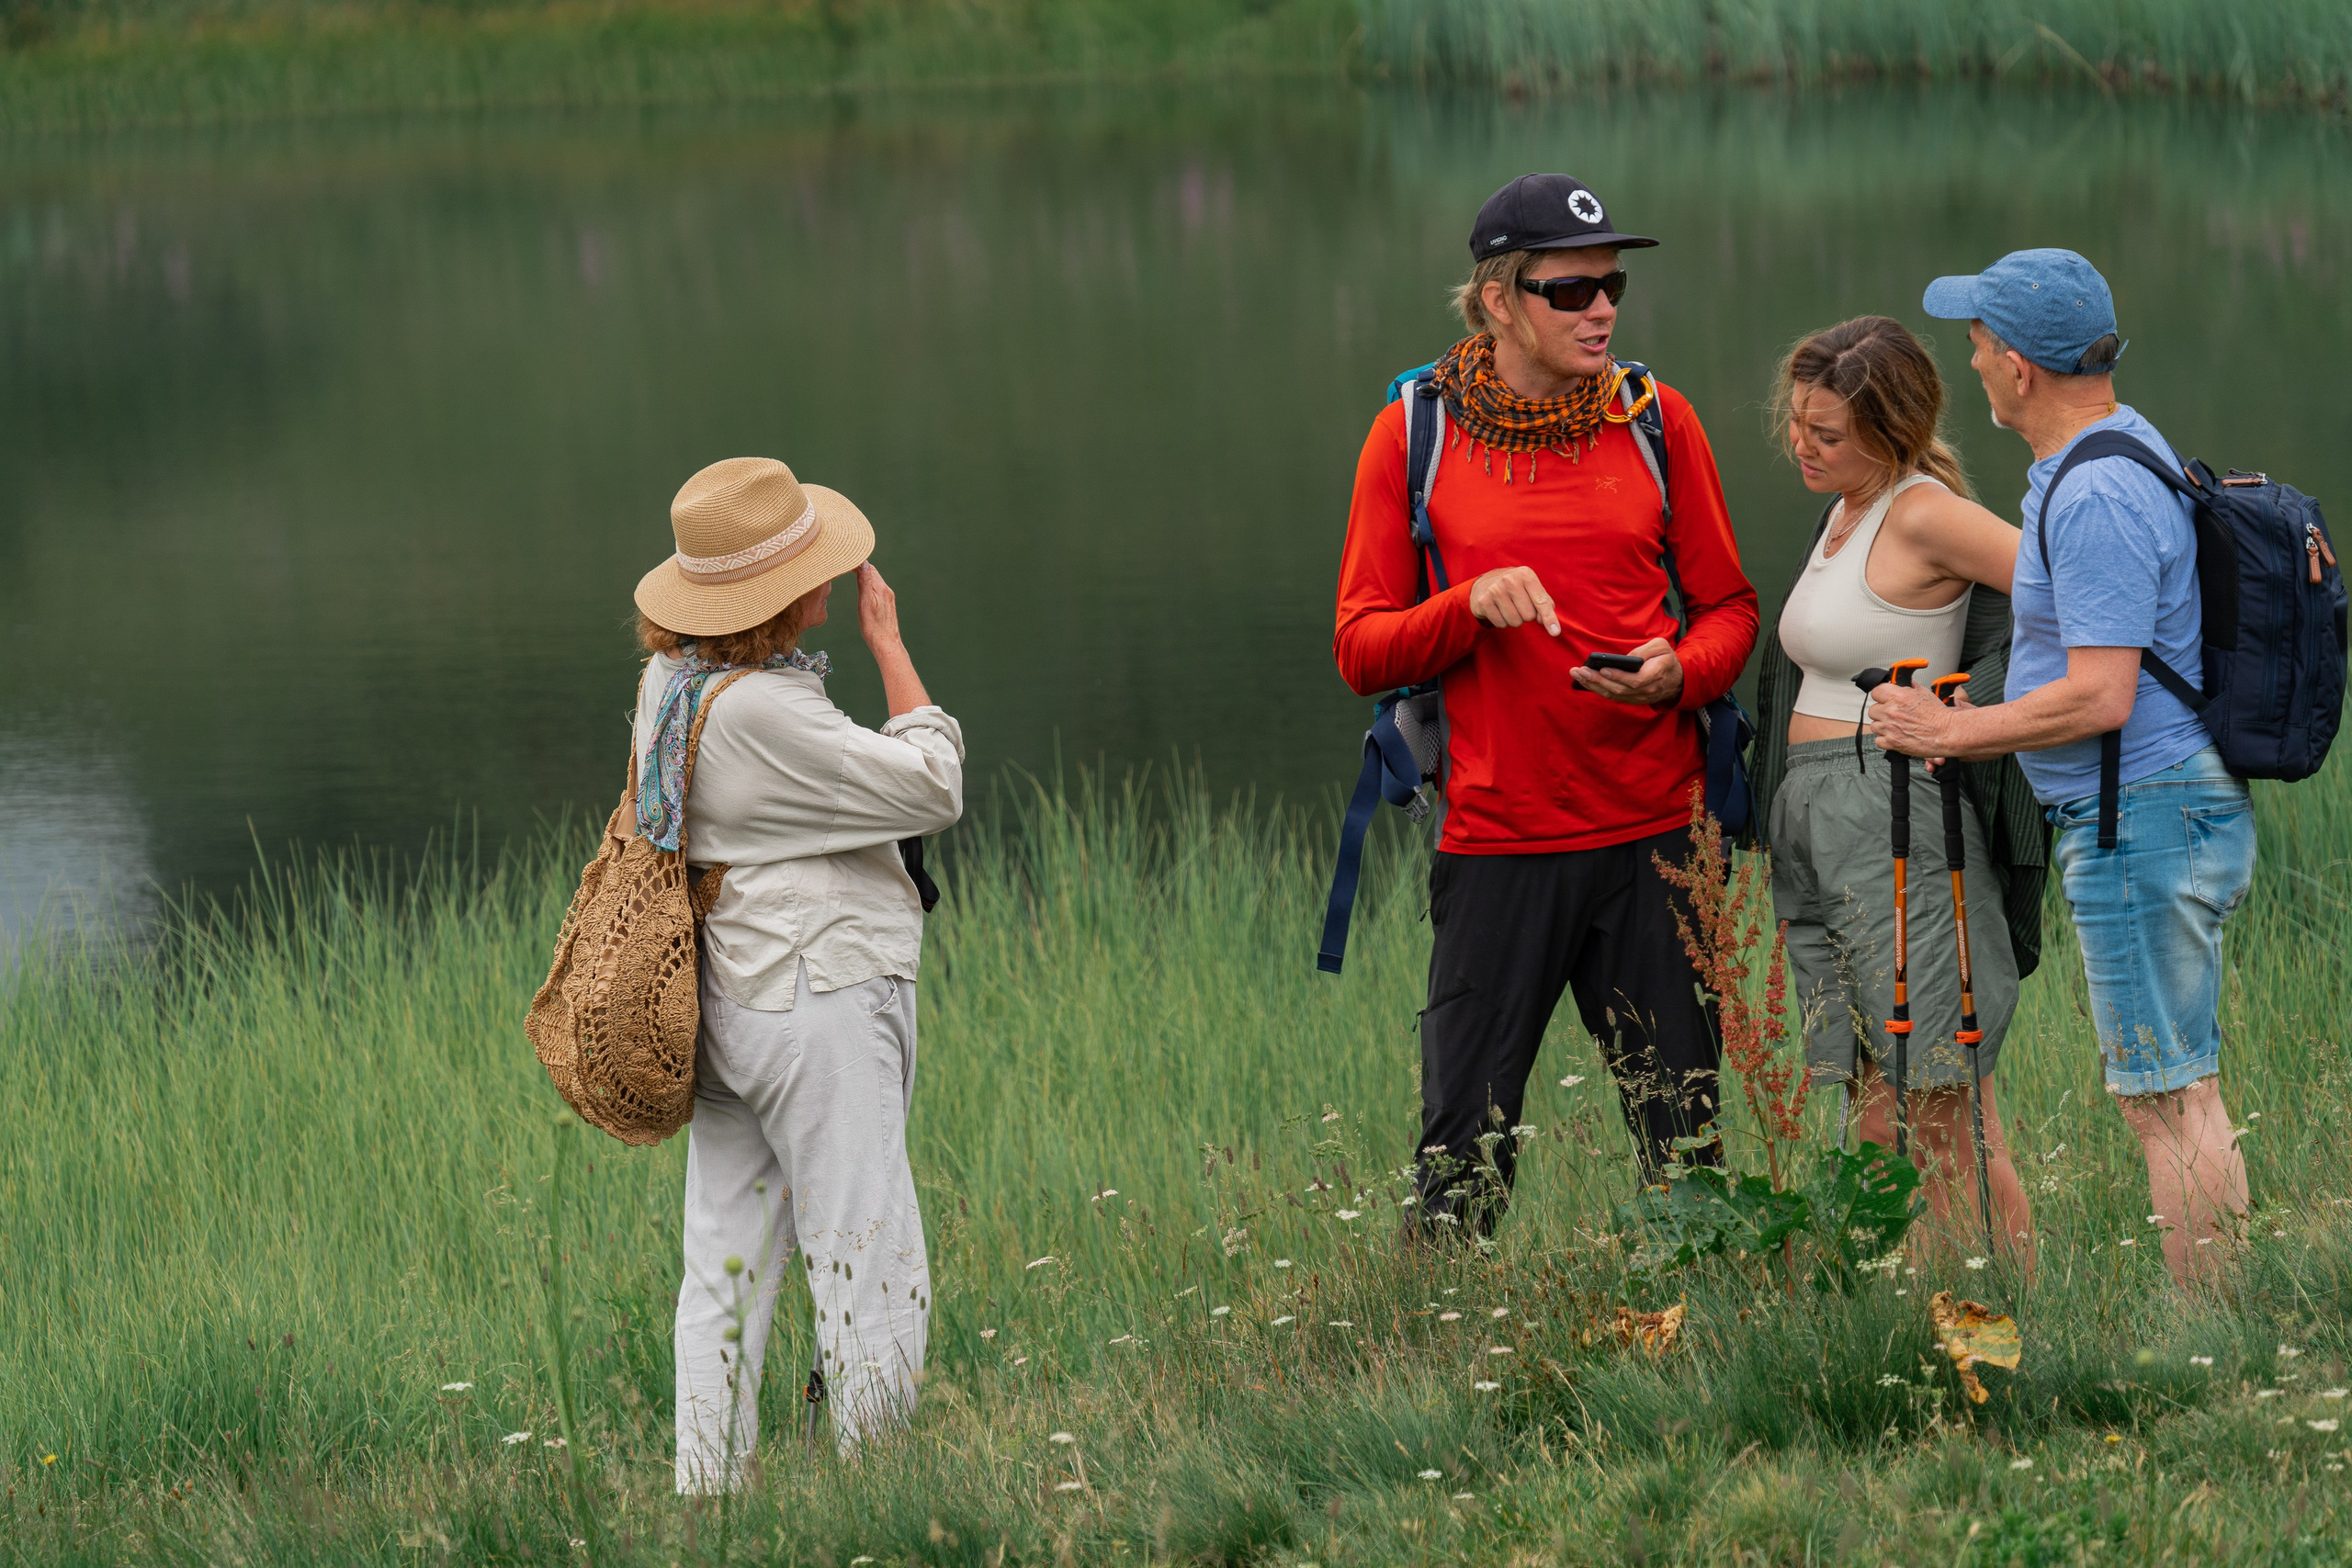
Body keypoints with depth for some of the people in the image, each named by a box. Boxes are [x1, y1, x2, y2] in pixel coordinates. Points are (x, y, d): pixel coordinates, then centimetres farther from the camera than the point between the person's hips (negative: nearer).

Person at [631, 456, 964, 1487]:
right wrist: (887, 641, -9)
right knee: (871, 1274, -3)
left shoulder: (671, 681, 7)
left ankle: (705, 1497, 13)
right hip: (817, 1008, -10)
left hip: (725, 1006, 10)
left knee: (726, 1269, 11)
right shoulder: (757, 708, -23)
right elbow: (931, 786, -16)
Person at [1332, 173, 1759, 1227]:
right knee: (1463, 1149, -3)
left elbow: (1729, 607, 12)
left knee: (1684, 1130, 5)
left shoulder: (1658, 420, 6)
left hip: (1654, 831, 2)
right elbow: (1361, 650, 3)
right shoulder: (1413, 437, 2)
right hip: (1497, 833, -2)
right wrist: (1470, 606, -15)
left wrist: (1681, 671, -10)